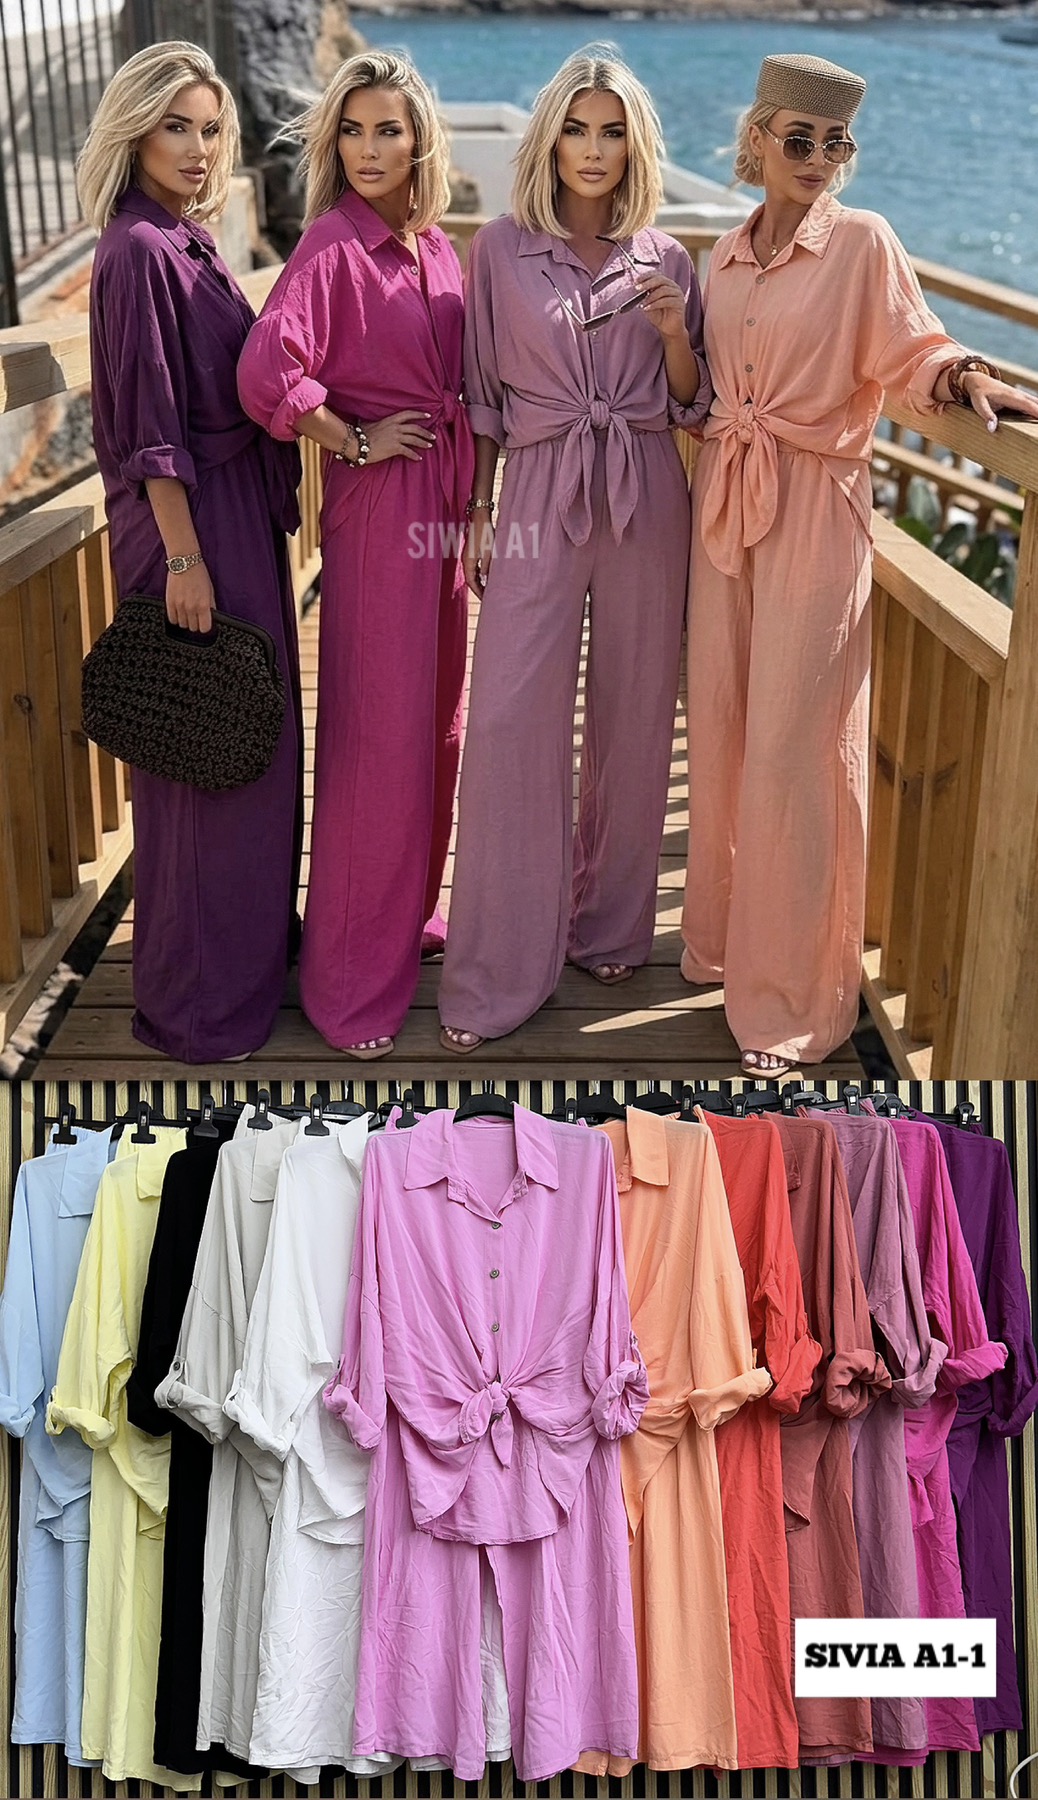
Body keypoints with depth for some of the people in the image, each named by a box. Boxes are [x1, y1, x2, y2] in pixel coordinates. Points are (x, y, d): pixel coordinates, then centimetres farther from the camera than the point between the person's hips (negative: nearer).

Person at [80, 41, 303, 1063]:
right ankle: (199, 1004, 10)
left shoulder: (188, 244, 13)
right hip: (191, 523, -9)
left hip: (238, 513, 9)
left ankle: (254, 943, 32)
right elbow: (150, 425, -19)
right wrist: (184, 557, -20)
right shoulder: (139, 251, -15)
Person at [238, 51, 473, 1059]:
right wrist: (354, 442, -15)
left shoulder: (437, 248, 10)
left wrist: (469, 500, 9)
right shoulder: (332, 245, -12)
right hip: (377, 507, -7)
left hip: (446, 504, 7)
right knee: (376, 732, -3)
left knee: (437, 719, 15)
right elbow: (266, 372, -27)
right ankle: (351, 977, 8)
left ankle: (412, 914, 32)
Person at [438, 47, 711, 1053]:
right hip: (540, 496, -2)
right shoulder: (502, 250, 4)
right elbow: (482, 395, 6)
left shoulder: (663, 261, 8)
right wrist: (474, 517, 3)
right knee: (511, 722, -7)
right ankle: (495, 975, 1)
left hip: (645, 499, 2)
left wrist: (674, 332, -9)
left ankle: (608, 923, 25)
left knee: (632, 717, 6)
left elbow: (691, 405, 9)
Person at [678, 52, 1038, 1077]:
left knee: (793, 748, -6)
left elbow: (912, 354, -10)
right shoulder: (728, 256, 12)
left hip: (815, 511, -6)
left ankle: (790, 999, 5)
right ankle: (726, 933, 30)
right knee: (721, 726, 11)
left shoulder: (862, 243, -4)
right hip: (725, 502, 6)